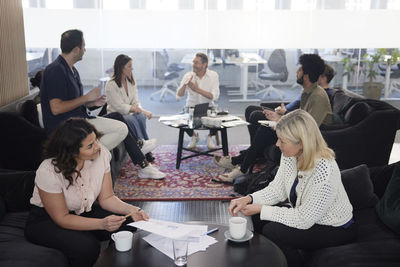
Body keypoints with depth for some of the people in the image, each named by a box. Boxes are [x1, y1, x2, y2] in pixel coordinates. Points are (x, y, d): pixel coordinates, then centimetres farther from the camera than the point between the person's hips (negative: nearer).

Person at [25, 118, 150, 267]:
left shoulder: (101, 154, -17)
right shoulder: (48, 171, -30)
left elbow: (106, 198, -8)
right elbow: (62, 218, -22)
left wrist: (131, 210, -26)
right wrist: (102, 224, -34)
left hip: (85, 211, 5)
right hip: (46, 220, -5)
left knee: (128, 224, -17)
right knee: (86, 246, -31)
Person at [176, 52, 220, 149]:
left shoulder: (213, 75, -8)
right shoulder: (188, 75, -5)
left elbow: (215, 97, -20)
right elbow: (178, 96, -11)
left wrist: (197, 89, -29)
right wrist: (184, 85, -31)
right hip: (191, 107, 1)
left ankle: (210, 136, 9)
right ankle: (194, 136, 10)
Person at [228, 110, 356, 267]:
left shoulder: (324, 171, -35)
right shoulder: (290, 156, -12)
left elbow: (303, 220, -28)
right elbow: (277, 189, -1)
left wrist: (261, 209, -23)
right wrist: (248, 199, -17)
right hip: (305, 214, 8)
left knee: (272, 231, -22)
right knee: (258, 217, -4)